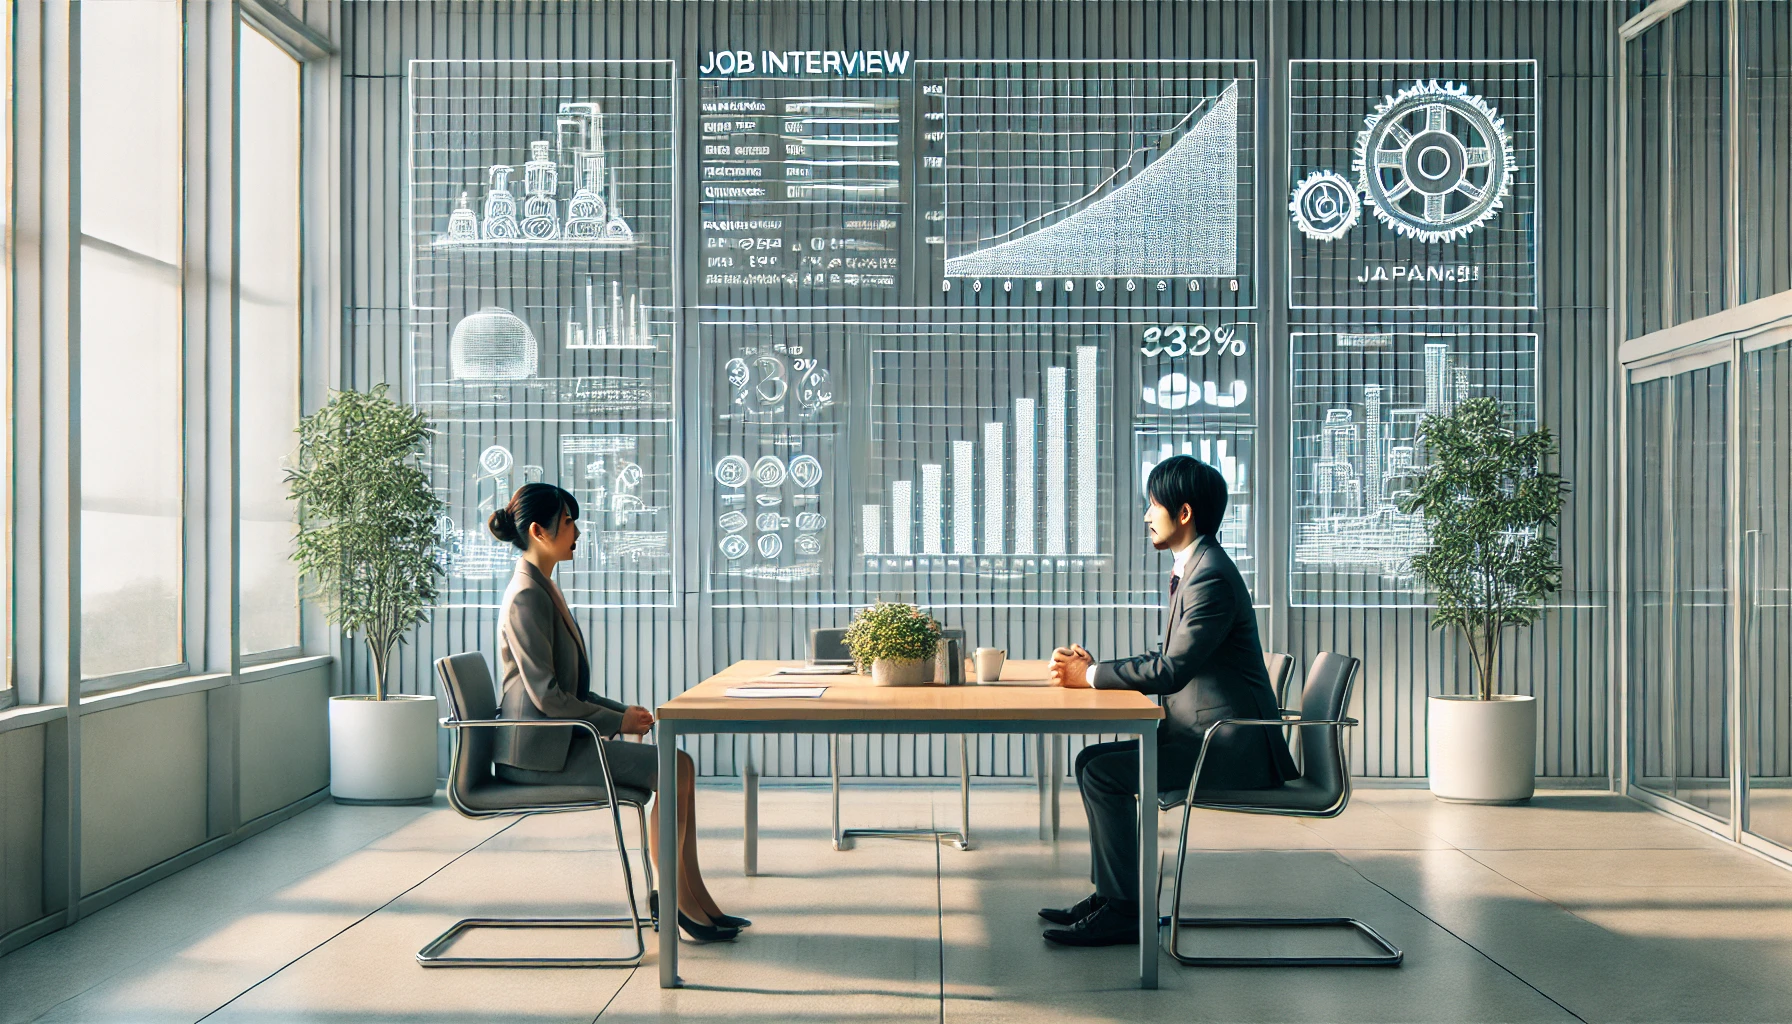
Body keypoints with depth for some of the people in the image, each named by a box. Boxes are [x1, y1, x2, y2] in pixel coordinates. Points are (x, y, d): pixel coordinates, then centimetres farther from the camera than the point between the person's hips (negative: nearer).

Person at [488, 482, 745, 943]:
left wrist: (622, 711, 8)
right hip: (540, 750, -10)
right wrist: (617, 722, -13)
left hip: (557, 739, 10)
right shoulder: (527, 597, -16)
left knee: (680, 763, 0)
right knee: (671, 769, -17)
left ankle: (695, 898, 1)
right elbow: (546, 695, -21)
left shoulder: (542, 588, 16)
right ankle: (672, 895, -3)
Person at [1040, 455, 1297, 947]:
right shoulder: (1192, 570, 14)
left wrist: (1089, 676, -14)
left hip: (1232, 745, -10)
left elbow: (1171, 670, -24)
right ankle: (1109, 894, 13)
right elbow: (1168, 663, 16)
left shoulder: (1211, 578, -20)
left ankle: (1124, 911, -6)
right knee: (1094, 761, 7)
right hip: (1204, 731, 10)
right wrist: (1093, 666, 4)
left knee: (1104, 771, -18)